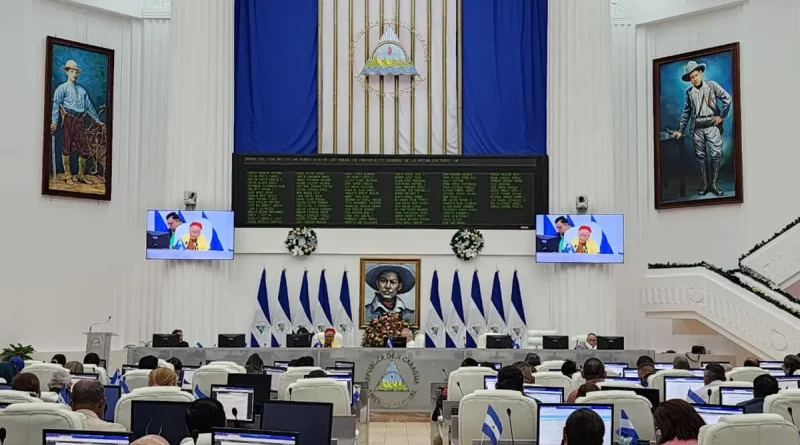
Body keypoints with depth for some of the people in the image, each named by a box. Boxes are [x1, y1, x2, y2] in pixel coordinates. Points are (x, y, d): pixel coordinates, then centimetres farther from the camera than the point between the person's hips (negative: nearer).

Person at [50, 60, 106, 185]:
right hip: (68, 119, -4)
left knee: (84, 149, 1)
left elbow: (89, 106, 22)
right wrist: (54, 122, -15)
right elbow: (56, 105, -5)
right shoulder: (62, 88, 3)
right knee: (67, 148, 0)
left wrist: (97, 120, 21)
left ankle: (81, 175, 13)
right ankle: (68, 176, 6)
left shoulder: (82, 90, 19)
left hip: (80, 120, 5)